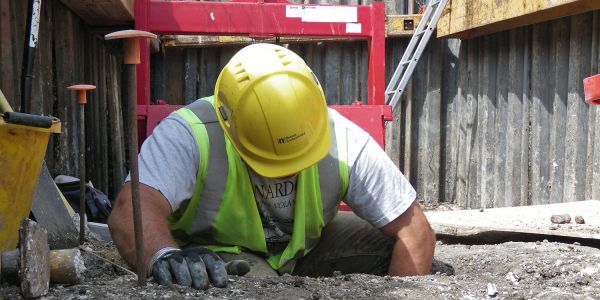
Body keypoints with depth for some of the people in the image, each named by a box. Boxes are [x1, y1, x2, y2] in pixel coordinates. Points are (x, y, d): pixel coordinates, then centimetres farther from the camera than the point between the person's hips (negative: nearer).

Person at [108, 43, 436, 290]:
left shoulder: (344, 143, -24)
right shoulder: (190, 135, -32)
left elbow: (415, 232, -20)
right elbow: (132, 208, -47)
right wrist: (166, 255, -69)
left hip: (306, 244, 4)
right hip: (216, 252, -4)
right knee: (255, 283, -41)